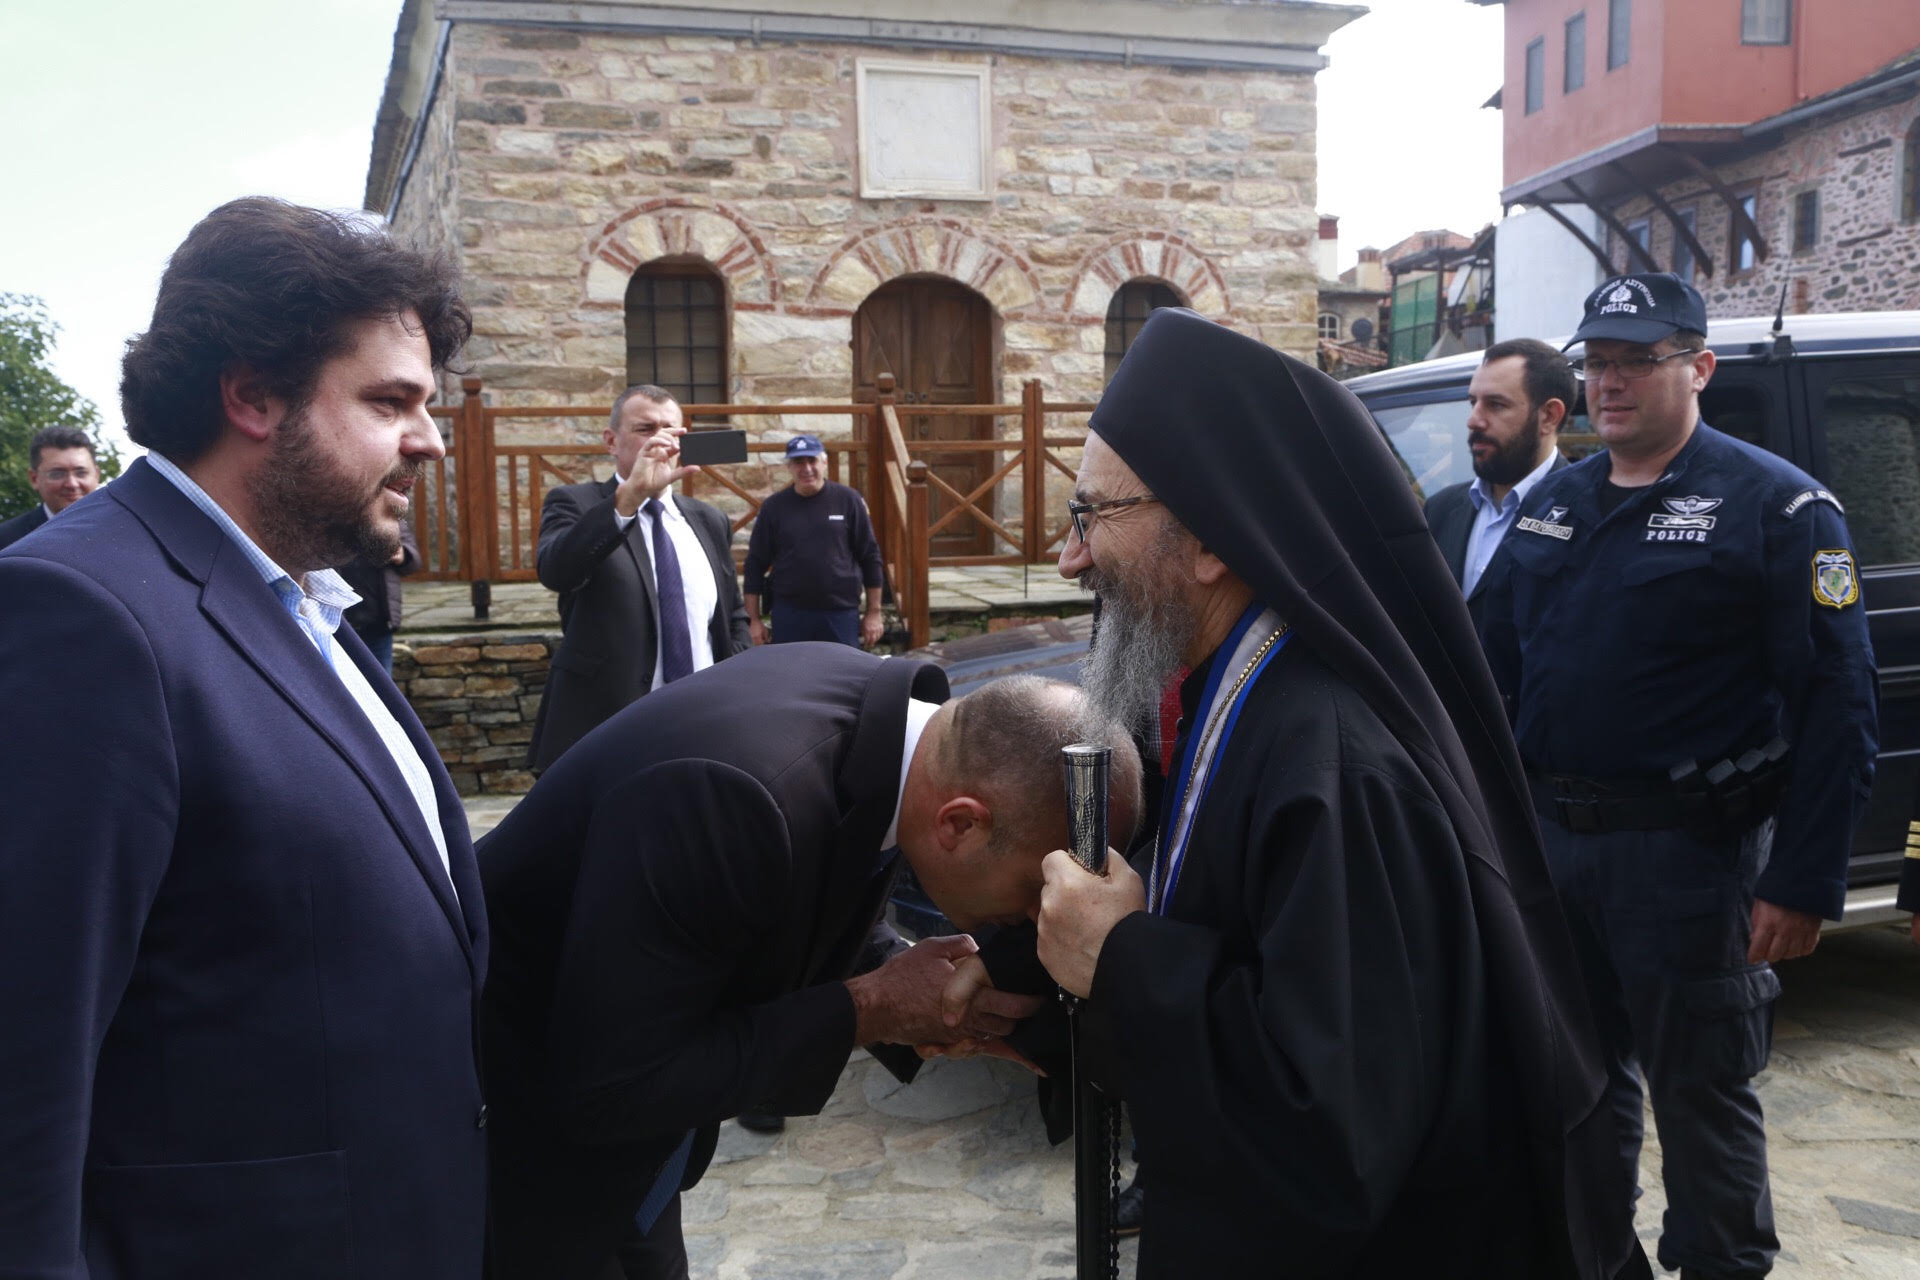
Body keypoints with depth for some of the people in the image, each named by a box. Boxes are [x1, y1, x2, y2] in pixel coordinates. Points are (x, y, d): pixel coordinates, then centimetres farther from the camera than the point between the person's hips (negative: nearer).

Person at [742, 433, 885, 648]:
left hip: (841, 612, -1)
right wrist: (754, 619, 2)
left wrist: (873, 612, 1)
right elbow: (756, 565, 6)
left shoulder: (848, 500, -1)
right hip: (789, 614, 1)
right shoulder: (774, 507, 2)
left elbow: (870, 557, 2)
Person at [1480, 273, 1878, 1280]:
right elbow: (1497, 661, 15)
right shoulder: (1553, 503, 11)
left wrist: (1805, 882, -17)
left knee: (1698, 1089, 7)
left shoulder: (1775, 504, -8)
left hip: (1686, 851, -6)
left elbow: (1837, 700, -13)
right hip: (1549, 835, 6)